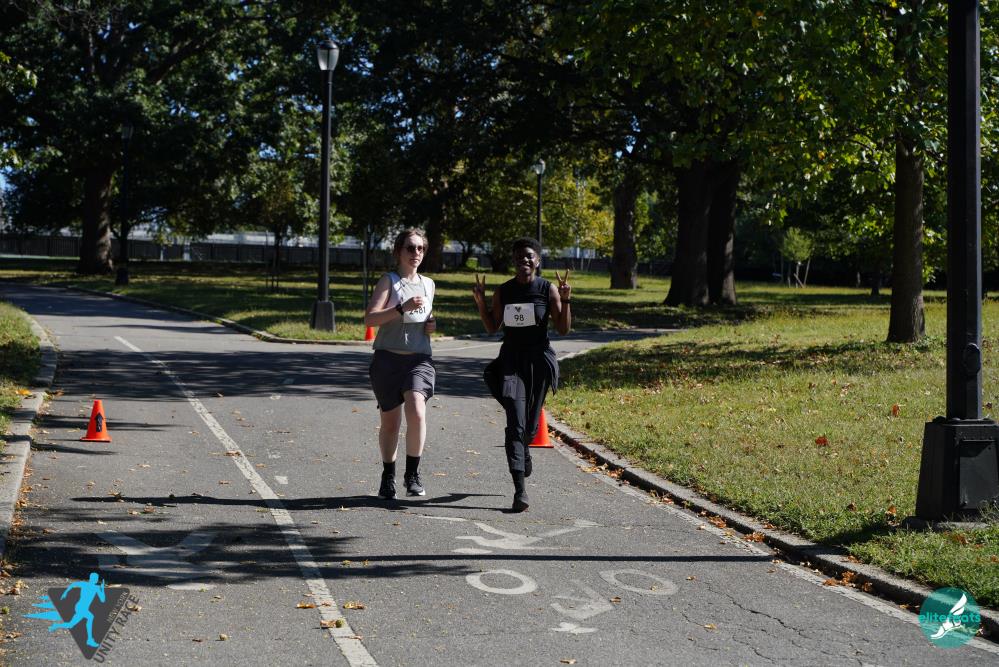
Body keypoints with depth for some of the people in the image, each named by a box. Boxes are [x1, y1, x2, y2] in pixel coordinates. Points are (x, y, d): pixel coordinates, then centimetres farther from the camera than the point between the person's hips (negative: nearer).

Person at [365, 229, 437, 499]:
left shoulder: (428, 284, 14)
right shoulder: (389, 281, 0)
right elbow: (370, 318, -14)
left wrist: (432, 325, 9)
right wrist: (402, 308, -26)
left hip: (419, 359, 2)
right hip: (388, 358, -2)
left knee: (416, 412, -22)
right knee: (390, 422, 7)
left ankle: (413, 475, -8)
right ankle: (388, 477, 26)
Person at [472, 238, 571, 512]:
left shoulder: (548, 290, -2)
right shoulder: (502, 292, 3)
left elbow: (564, 329, -2)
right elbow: (492, 328, 11)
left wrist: (565, 301, -15)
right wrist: (480, 301, -2)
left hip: (538, 359, 0)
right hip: (510, 360, 0)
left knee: (530, 424, 11)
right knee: (515, 422, -12)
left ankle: (524, 450, 49)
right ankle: (519, 490, -15)